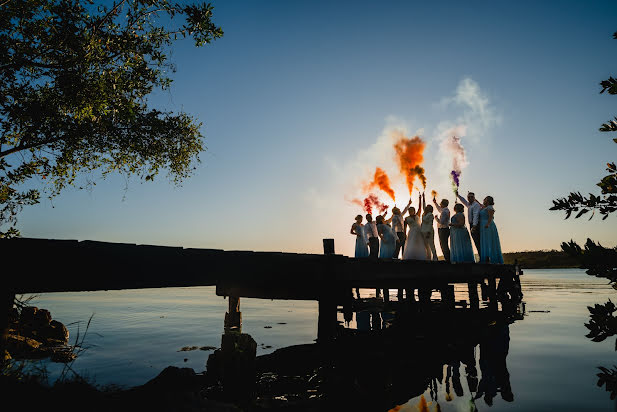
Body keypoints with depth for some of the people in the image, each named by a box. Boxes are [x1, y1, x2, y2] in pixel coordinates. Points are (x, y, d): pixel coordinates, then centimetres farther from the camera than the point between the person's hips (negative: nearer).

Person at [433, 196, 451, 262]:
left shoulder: (444, 212, -20)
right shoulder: (446, 210, 10)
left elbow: (441, 222, -26)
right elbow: (439, 209, 33)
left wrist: (436, 218, -10)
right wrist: (435, 203, 37)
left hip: (443, 230, -10)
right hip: (444, 229, 10)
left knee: (444, 246, -5)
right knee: (444, 245, 17)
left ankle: (448, 259, -1)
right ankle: (448, 259, 24)